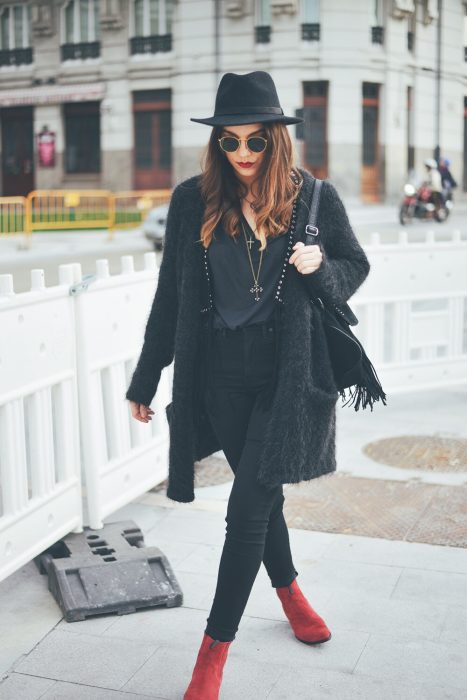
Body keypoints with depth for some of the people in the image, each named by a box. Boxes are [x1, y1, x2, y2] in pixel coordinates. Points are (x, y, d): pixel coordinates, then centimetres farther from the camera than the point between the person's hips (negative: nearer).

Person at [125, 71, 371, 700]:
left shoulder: (314, 197, -3)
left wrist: (320, 267, -13)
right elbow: (172, 295, 5)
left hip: (288, 370, -2)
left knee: (248, 506, -5)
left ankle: (215, 648, 10)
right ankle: (289, 592, 42)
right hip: (222, 374, 2)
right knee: (261, 494, 14)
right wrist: (147, 379, 8)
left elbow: (357, 266, 10)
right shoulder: (193, 201, 0)